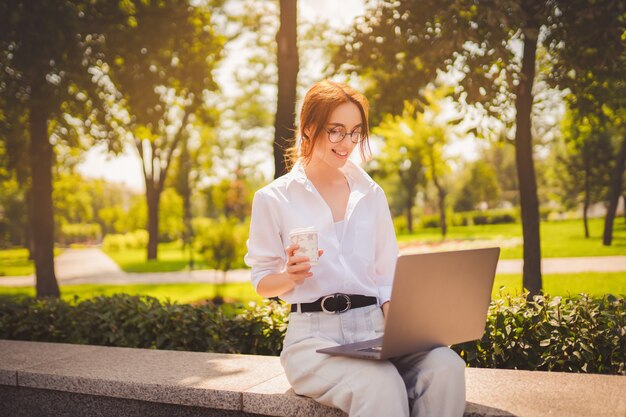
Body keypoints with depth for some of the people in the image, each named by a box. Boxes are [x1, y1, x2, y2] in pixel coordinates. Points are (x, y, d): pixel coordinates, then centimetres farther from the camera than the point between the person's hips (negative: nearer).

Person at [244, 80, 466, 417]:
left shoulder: (372, 194, 14)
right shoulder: (272, 199, 3)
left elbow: (387, 277, 12)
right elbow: (262, 282, 7)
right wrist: (290, 276, -16)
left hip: (374, 327, 4)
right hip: (314, 334, -4)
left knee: (446, 366, -28)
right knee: (382, 387, -36)